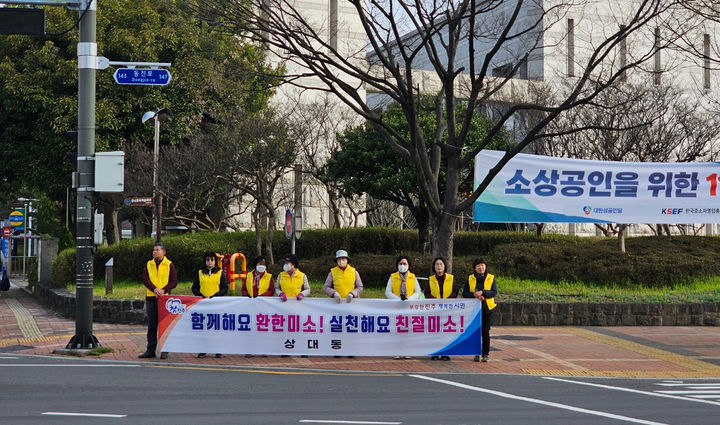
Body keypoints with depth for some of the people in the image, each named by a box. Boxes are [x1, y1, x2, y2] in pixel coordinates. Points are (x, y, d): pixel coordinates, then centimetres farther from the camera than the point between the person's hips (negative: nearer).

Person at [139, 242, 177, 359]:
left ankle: (164, 351, 2)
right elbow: (145, 279, 0)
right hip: (151, 298, 3)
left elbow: (174, 281, -2)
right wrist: (155, 289, -16)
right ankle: (150, 350, 11)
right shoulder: (148, 265, 11)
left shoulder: (169, 265, 3)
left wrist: (163, 290, -16)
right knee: (151, 326, 7)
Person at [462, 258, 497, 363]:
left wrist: (482, 292, -22)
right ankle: (476, 354, 9)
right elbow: (464, 293, 1)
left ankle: (485, 354, 2)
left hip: (487, 308, -1)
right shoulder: (470, 278, 7)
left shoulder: (491, 278, 4)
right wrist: (474, 295, -17)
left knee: (486, 332, -4)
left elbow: (494, 292, -7)